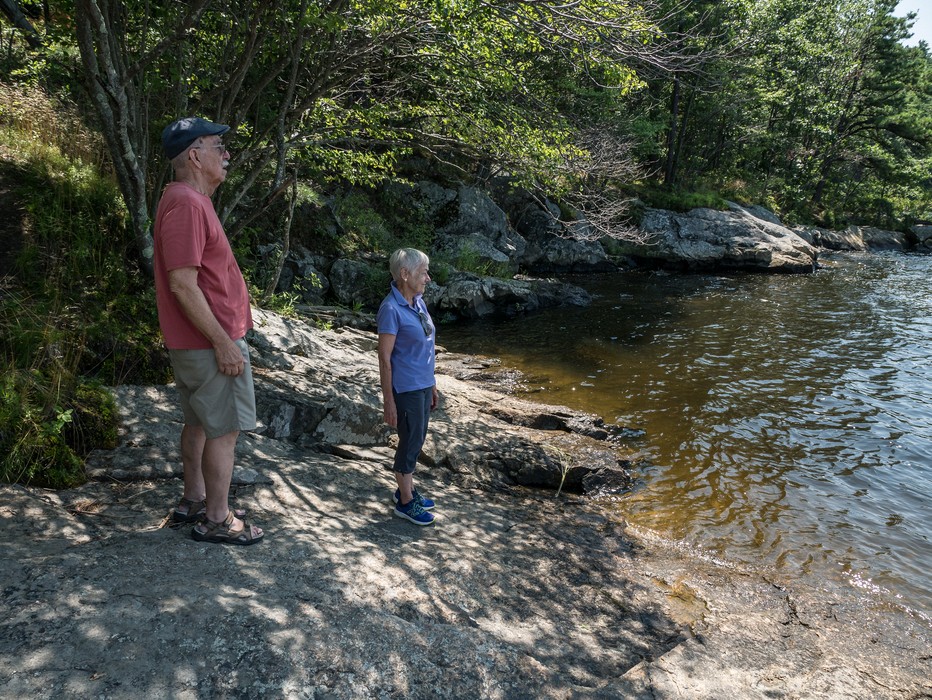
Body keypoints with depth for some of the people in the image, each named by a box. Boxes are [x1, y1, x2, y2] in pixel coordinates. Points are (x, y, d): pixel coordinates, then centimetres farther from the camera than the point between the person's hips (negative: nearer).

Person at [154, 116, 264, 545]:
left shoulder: (191, 200, 14)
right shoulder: (186, 204, -20)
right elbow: (182, 285, -25)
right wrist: (223, 342, -23)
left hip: (196, 342, 11)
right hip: (211, 341, -11)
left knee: (199, 422, 19)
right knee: (224, 429, -1)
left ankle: (194, 500, 33)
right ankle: (216, 520, 11)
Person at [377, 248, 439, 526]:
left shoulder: (418, 302, 6)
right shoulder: (391, 309, -19)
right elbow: (384, 356, -17)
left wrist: (432, 385, 17)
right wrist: (388, 401, -17)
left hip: (423, 385, 8)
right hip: (406, 388, -8)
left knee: (416, 440, 18)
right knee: (410, 442, 4)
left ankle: (406, 490, 35)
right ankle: (405, 502, 20)